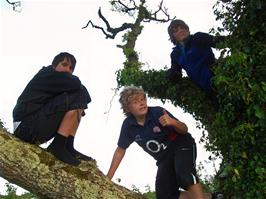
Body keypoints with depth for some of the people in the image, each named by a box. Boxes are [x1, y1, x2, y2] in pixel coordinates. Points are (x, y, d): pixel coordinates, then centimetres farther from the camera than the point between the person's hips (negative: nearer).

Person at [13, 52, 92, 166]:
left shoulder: (52, 83, 21)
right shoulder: (47, 74, -4)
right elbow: (75, 85, -16)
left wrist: (79, 108, -7)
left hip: (36, 127, 9)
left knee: (77, 106, 12)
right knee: (78, 96, -17)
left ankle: (68, 147, -3)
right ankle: (58, 146, -19)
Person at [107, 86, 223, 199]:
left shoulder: (158, 112, -22)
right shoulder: (128, 125, -12)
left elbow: (184, 130, -17)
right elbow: (120, 151, 0)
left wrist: (172, 122, -40)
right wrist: (108, 178, -1)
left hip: (181, 145, -4)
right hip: (164, 159, 5)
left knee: (184, 173, -35)